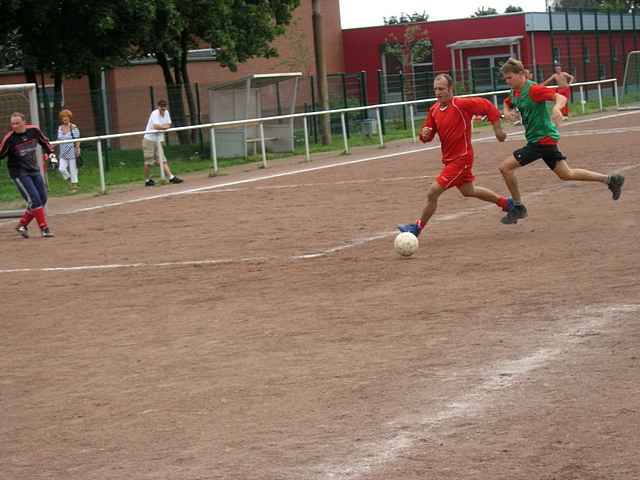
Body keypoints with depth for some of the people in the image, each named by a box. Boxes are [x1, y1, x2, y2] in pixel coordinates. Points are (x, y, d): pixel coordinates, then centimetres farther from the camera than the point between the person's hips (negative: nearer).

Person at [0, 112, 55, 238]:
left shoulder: (33, 131, -4)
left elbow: (44, 141, 15)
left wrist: (51, 152, 8)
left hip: (34, 171, 6)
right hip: (19, 173, -6)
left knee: (42, 199, 7)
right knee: (34, 199, -14)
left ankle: (22, 225, 18)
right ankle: (44, 228, -7)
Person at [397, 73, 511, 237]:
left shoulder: (462, 105, -19)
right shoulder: (434, 110, 3)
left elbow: (488, 106, -13)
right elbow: (427, 136, 9)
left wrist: (497, 129, -11)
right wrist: (424, 135, -15)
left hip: (461, 159, -9)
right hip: (449, 159, 9)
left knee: (433, 192, -11)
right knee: (468, 191, 25)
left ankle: (418, 227, 3)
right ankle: (505, 202, 43)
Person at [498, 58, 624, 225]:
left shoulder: (533, 89, -18)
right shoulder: (515, 92, 9)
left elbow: (561, 98, -24)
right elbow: (507, 104, 28)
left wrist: (556, 108, -47)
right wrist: (507, 112, 3)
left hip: (542, 139, -10)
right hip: (544, 139, 10)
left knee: (506, 167, -11)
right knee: (566, 174, 16)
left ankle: (518, 207, 2)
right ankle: (611, 180, 21)